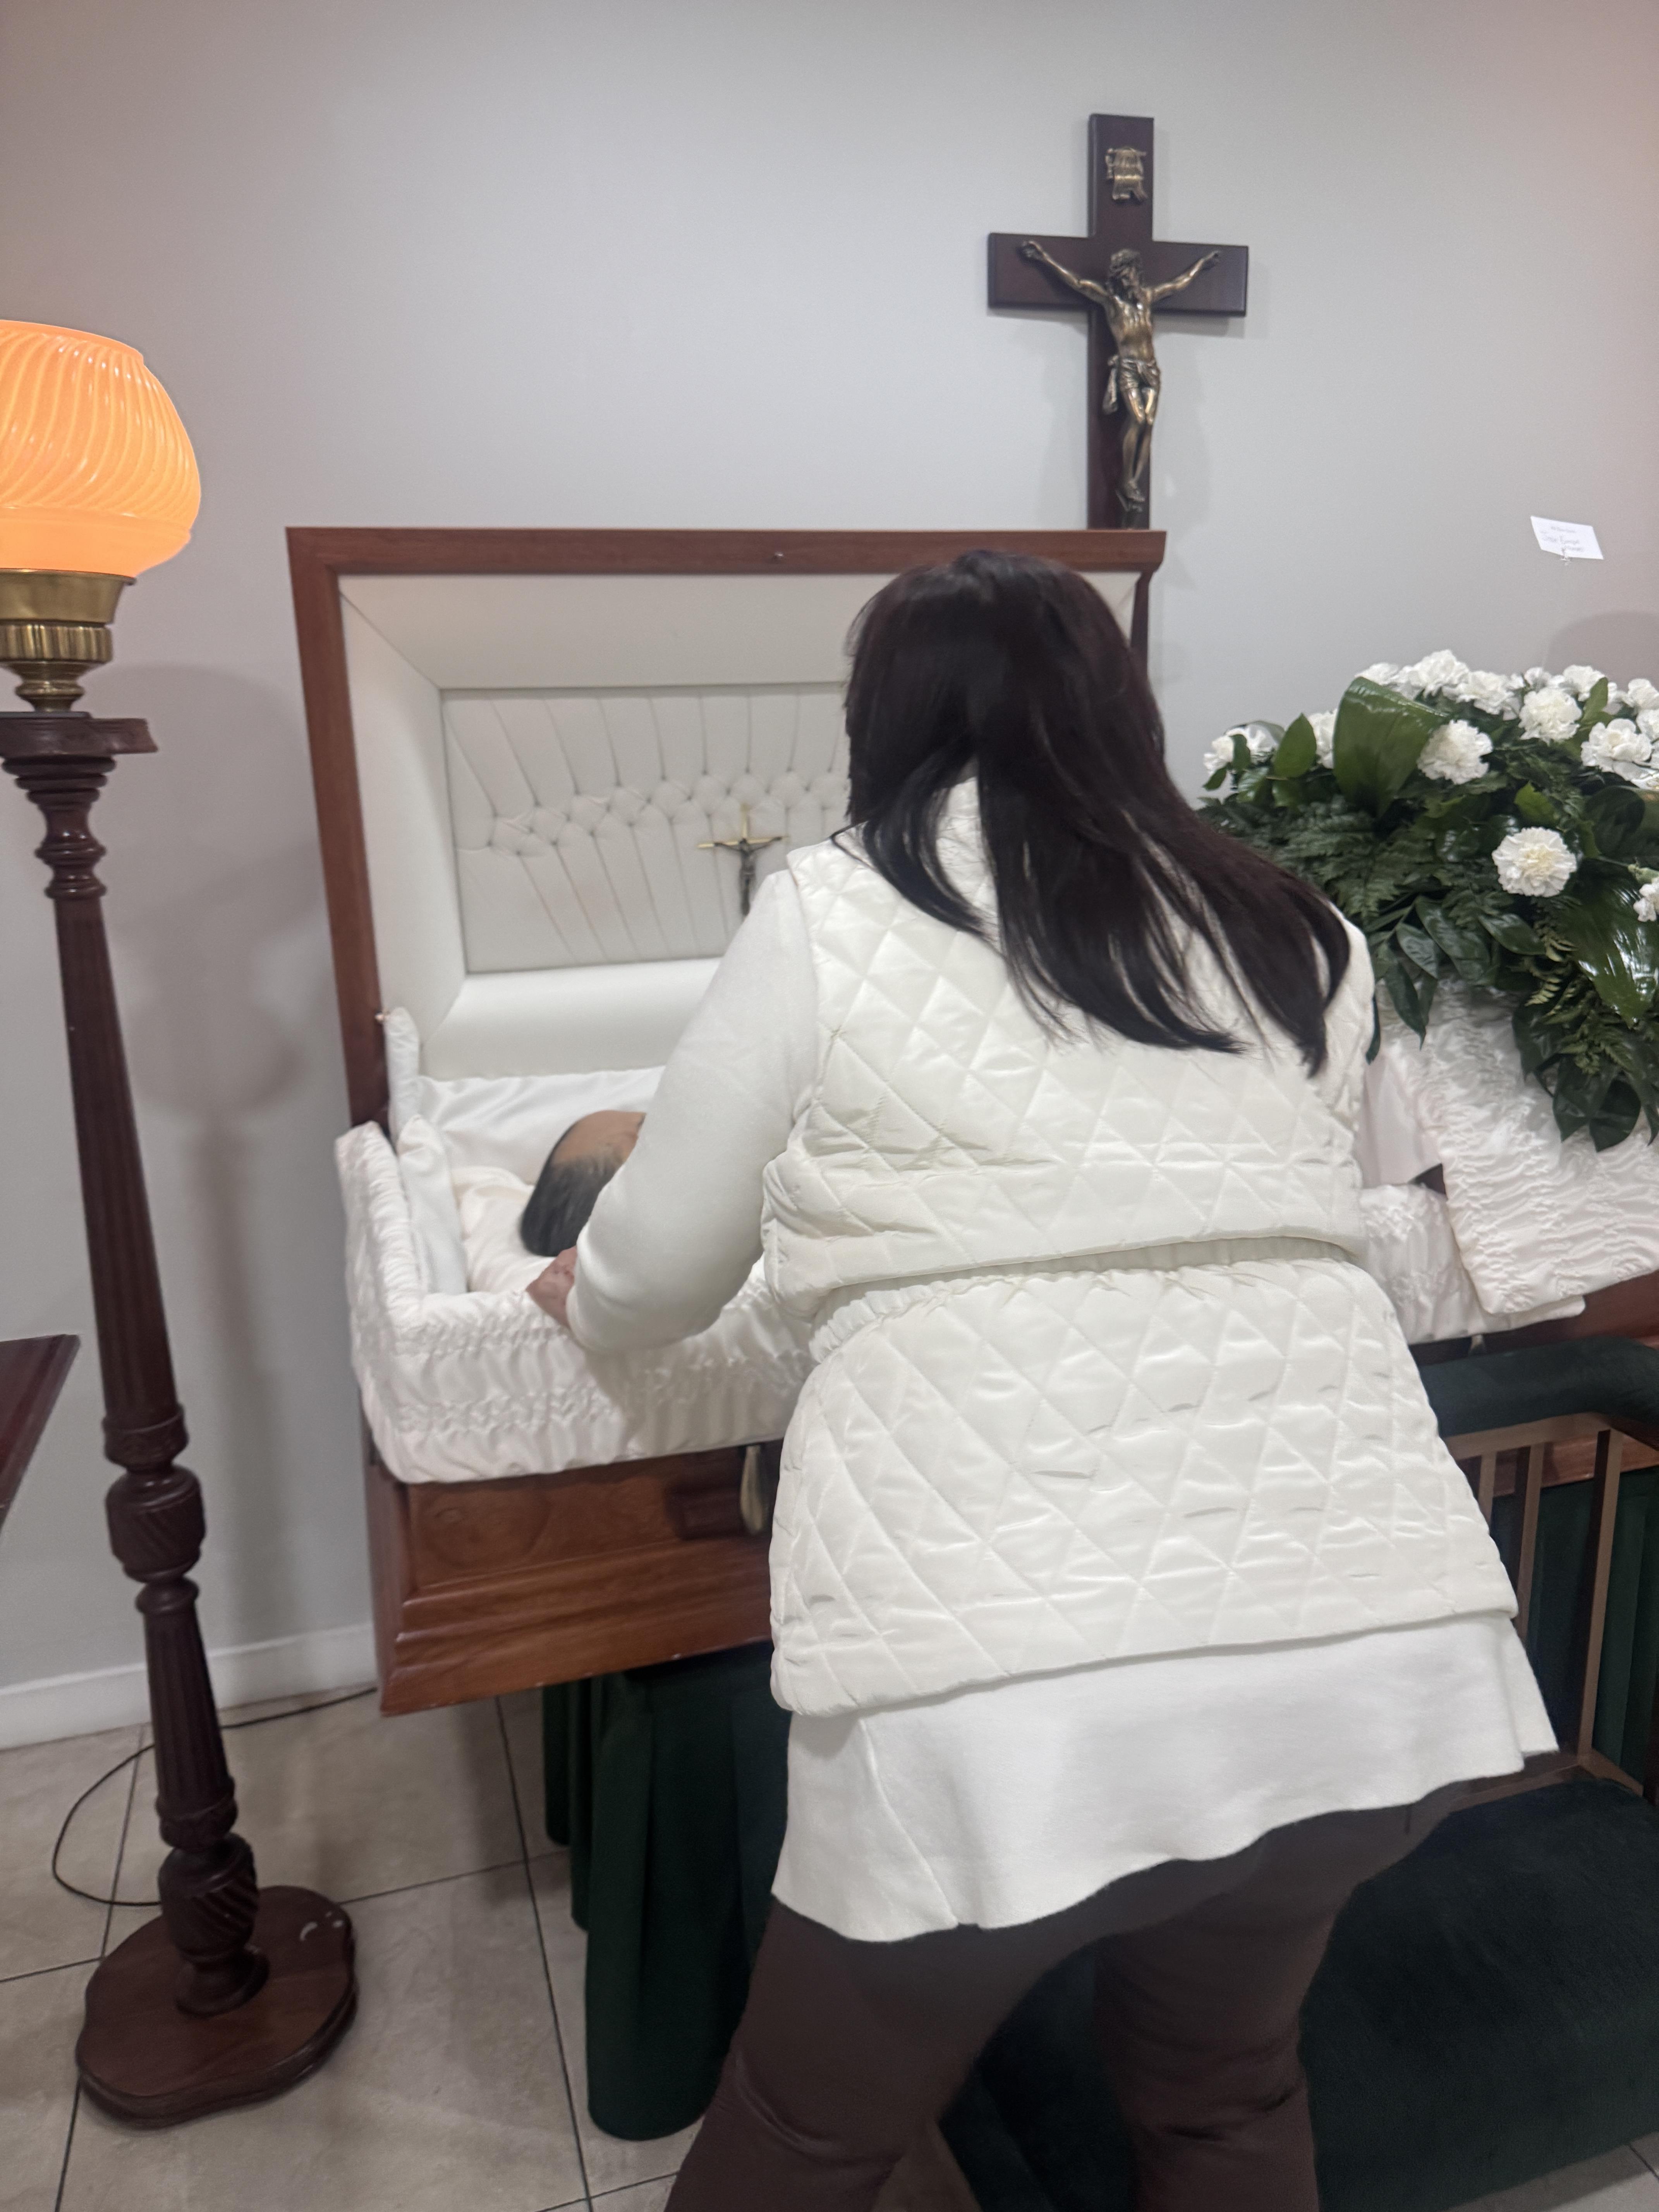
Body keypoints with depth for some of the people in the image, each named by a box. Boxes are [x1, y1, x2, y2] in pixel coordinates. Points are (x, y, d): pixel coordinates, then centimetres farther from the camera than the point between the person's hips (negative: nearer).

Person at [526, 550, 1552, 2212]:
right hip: (1378, 1652, 4)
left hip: (1000, 1689, -3)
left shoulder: (829, 917, 1)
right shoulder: (1305, 946, 10)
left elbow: (653, 1277, 8)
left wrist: (584, 1298, 31)